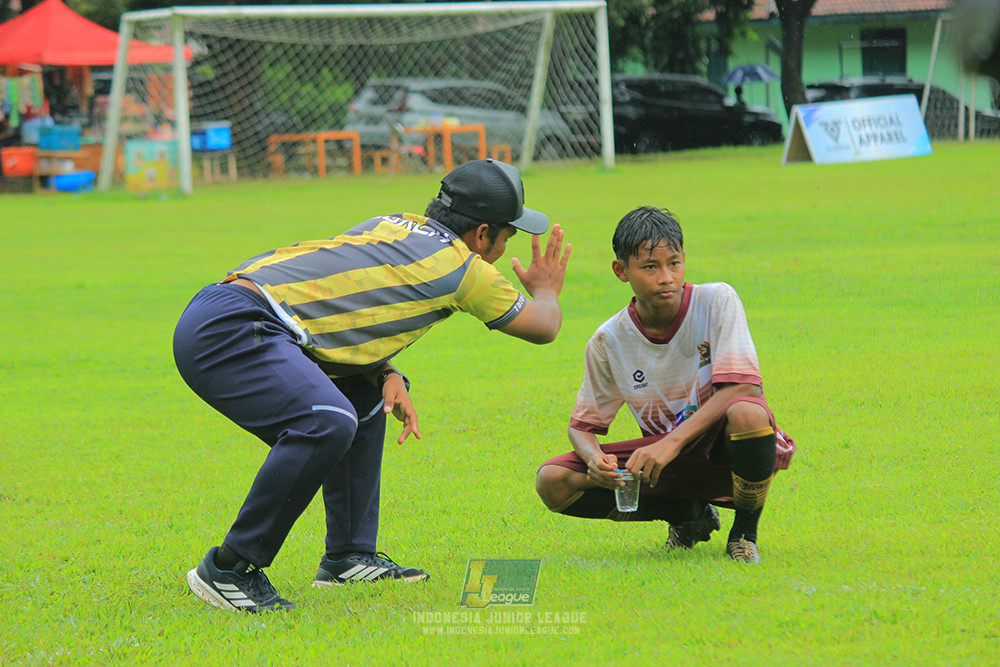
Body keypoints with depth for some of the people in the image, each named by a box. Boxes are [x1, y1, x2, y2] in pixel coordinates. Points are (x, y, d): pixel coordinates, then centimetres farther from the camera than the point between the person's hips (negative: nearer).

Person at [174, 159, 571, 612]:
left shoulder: (399, 227, 22)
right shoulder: (459, 265, -1)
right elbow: (543, 327, 12)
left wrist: (387, 375, 8)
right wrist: (546, 291, 34)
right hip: (226, 331, -10)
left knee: (363, 397, 24)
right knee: (327, 423, -28)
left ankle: (348, 556, 21)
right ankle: (227, 570, -20)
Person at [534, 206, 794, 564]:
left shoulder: (716, 301, -14)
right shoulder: (609, 341, -5)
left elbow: (742, 387, -24)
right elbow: (582, 425, 4)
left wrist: (671, 443, -35)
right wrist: (595, 458, -23)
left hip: (725, 448, -4)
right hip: (666, 456, 4)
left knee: (746, 414, -40)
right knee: (553, 482, -15)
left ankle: (744, 532, -10)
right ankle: (690, 515, 3)